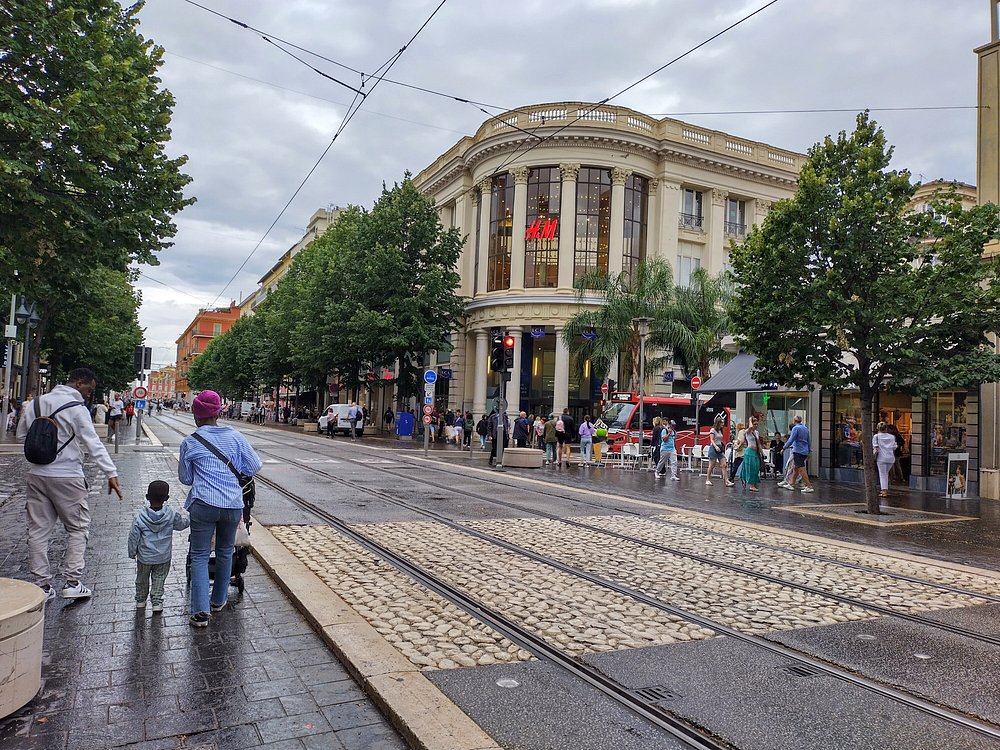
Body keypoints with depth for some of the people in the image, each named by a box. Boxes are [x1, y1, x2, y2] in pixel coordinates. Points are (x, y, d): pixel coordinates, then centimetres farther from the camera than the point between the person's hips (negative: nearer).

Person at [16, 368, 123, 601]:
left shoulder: (37, 403, 8)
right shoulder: (77, 409, -12)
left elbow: (21, 435, 16)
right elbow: (94, 444, -19)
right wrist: (111, 473, -21)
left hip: (36, 475, 6)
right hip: (67, 477, -6)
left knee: (38, 530, 11)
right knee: (78, 528, 7)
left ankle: (43, 585, 16)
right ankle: (72, 582, 5)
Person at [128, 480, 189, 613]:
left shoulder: (140, 517, -18)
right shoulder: (171, 514, -16)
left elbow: (133, 537, -10)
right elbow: (183, 523, 2)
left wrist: (132, 553, 5)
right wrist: (186, 518, 25)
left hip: (144, 557, 0)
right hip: (163, 557, 0)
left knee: (142, 579, 22)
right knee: (159, 579, 17)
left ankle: (140, 600, 37)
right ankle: (157, 601, 14)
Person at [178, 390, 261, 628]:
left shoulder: (190, 442, -1)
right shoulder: (235, 437, 4)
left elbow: (185, 478, 10)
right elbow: (255, 466, 7)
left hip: (203, 505, -2)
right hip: (233, 505, 3)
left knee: (200, 556, 6)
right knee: (225, 552, 20)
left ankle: (201, 611, -2)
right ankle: (219, 599, 34)